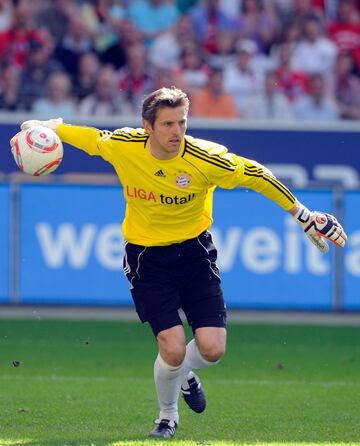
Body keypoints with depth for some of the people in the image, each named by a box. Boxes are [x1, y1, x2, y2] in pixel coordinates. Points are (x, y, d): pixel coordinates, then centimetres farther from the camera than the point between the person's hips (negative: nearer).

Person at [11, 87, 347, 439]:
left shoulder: (206, 158, -20)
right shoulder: (122, 146, -16)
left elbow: (256, 175, -9)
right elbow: (91, 138, 5)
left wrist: (303, 217, -6)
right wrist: (43, 128, 15)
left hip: (194, 251, 1)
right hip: (146, 258, -1)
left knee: (212, 349, -9)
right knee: (173, 349, -14)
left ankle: (185, 375, 30)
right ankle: (167, 415, 18)